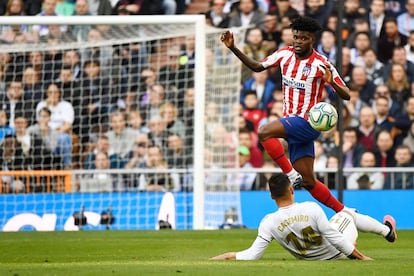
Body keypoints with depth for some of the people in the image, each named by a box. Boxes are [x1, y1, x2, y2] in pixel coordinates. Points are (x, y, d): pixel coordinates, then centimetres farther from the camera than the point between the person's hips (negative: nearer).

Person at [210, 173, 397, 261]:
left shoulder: (268, 223, -23)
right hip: (337, 253, -3)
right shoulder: (311, 209, -32)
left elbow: (253, 255, -27)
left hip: (309, 259, 4)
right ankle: (388, 231, 52)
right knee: (347, 213, 27)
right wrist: (359, 257, -16)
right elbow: (335, 238, -26)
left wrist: (228, 256, -16)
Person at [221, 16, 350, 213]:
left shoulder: (321, 64, -13)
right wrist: (233, 48, 5)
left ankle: (292, 175, -19)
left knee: (264, 132, -28)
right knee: (308, 182, 5)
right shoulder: (285, 54, 4)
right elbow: (257, 67, 15)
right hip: (293, 123, 6)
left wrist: (332, 82, -34)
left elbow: (346, 95, -13)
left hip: (308, 122, -6)